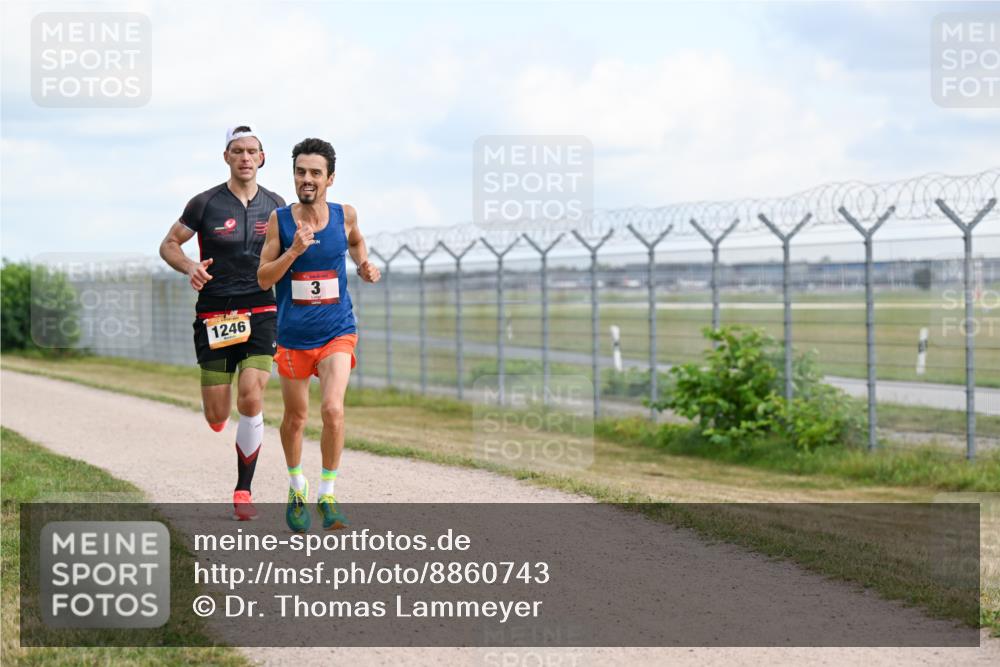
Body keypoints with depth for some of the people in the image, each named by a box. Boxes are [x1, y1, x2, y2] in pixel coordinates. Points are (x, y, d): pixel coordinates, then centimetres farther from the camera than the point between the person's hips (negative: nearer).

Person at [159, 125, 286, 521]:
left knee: (250, 397, -15)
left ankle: (243, 491, -3)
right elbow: (168, 245, 7)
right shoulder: (206, 204, -2)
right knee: (216, 416, -4)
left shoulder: (275, 206, 7)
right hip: (213, 315, -1)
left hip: (260, 313, 1)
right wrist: (189, 267, -13)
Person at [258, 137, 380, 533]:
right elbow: (263, 279, -8)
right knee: (295, 418, 13)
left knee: (333, 410, -20)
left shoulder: (344, 215, -2)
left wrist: (364, 266, 3)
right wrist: (294, 251, -23)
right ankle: (297, 487, 37)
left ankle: (326, 496, -7)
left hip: (337, 333, 0)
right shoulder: (279, 220, -7)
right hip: (293, 336, 0)